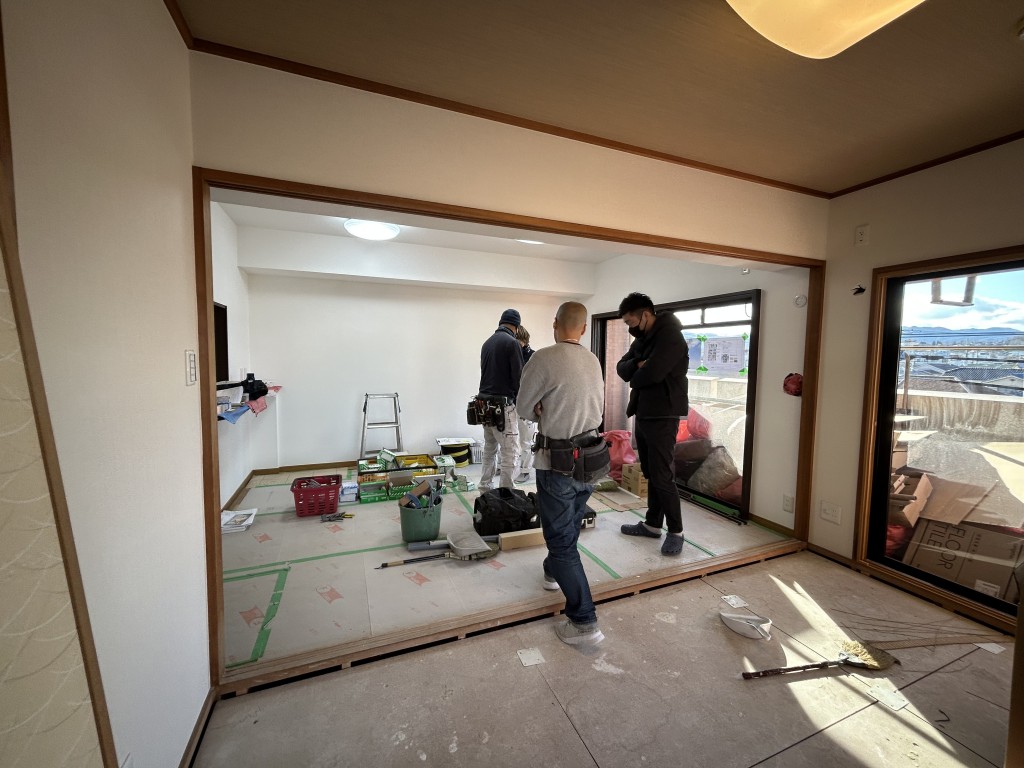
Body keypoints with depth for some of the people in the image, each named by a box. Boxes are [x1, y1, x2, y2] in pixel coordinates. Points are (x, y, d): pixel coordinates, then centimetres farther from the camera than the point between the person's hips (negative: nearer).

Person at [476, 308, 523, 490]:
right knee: (510, 455, -2)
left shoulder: (487, 342, 13)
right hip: (503, 406, -8)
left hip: (485, 404, 9)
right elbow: (518, 377, -12)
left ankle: (485, 489, 27)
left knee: (489, 449, 19)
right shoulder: (512, 342, -11)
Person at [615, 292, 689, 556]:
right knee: (650, 474, 15)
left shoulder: (670, 337, -14)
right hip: (642, 415, 9)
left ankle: (676, 532, 13)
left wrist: (634, 377, -4)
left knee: (662, 476, -3)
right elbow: (621, 368, 9)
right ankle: (652, 524, 27)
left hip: (662, 417, -9)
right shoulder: (642, 339, 14)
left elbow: (652, 374, -26)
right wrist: (637, 365, -12)